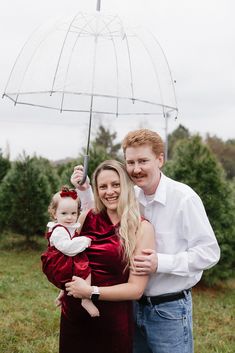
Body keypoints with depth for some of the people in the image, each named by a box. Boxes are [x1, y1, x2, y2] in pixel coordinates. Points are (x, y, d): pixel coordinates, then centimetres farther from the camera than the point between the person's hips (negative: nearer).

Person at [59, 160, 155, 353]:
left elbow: (136, 289, -13)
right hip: (73, 315, 4)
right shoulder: (87, 218, 0)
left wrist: (91, 291, -16)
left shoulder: (142, 228, -10)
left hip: (113, 320, -3)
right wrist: (69, 287, 3)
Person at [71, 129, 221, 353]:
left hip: (169, 309, -5)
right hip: (134, 305, 6)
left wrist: (161, 263, -26)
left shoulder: (183, 197, -17)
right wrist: (85, 190, 2)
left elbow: (209, 252, -16)